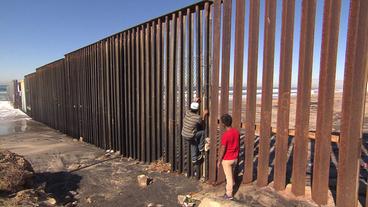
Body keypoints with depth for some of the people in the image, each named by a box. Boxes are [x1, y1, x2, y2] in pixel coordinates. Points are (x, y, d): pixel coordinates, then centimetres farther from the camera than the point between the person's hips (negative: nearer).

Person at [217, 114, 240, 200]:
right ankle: (230, 187, 46)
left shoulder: (225, 135, -28)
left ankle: (229, 194, 24)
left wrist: (219, 161, -10)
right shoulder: (236, 131, -5)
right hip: (235, 158, 7)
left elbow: (222, 150, -21)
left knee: (229, 176, 8)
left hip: (227, 159, -7)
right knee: (231, 174, 26)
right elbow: (237, 144, 7)